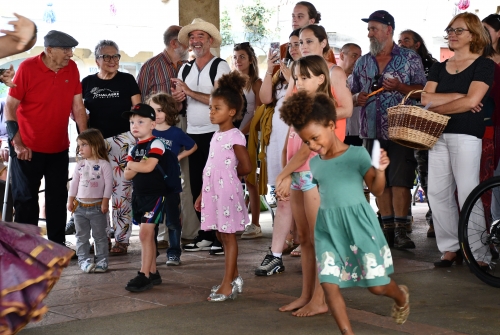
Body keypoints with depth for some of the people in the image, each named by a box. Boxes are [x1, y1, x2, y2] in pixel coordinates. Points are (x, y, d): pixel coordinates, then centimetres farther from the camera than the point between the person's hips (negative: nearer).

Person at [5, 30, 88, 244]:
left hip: (59, 147, 4)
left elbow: (77, 106, 2)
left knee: (58, 198, 10)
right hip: (28, 148, -4)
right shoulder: (27, 68, -14)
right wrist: (17, 142, -16)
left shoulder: (71, 68, -3)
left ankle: (57, 245, 20)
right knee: (26, 198, 5)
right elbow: (10, 106, -11)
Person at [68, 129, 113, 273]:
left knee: (100, 236, 4)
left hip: (97, 206, -5)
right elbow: (74, 183, 10)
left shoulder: (103, 164, -7)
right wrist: (70, 201, 5)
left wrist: (105, 202, -13)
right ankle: (83, 260, 13)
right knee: (81, 236, 7)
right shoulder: (79, 165, 8)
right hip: (80, 206, 5)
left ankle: (101, 260, 11)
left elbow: (108, 184, -9)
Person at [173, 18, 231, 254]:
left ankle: (221, 237, 2)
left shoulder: (220, 67, -7)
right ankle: (205, 236, 17)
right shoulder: (185, 69, 12)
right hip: (193, 134, 6)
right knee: (197, 187, 8)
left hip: (215, 133, -6)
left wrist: (190, 92, -21)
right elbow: (177, 102, 13)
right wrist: (175, 99, -10)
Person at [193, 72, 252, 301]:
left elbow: (246, 167, -16)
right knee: (221, 236, 13)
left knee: (228, 237, -1)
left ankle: (227, 286, 4)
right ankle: (234, 278, 26)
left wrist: (229, 176, 1)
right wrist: (201, 195, 15)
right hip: (213, 192, 8)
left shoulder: (235, 137, -12)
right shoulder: (216, 136, 13)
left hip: (227, 192, -8)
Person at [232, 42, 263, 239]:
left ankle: (255, 225, 2)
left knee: (249, 180, -2)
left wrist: (241, 133, -16)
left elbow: (257, 114, -7)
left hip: (248, 136, -4)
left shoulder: (256, 83, 0)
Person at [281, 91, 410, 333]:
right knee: (329, 285, -6)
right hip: (328, 229, 5)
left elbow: (376, 190, -8)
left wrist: (380, 170, -26)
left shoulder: (357, 154, -9)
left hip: (358, 223, -5)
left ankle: (401, 295, 39)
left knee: (377, 286, 3)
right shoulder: (314, 163, 8)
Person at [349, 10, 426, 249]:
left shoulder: (410, 58, 1)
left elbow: (423, 91, -3)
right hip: (372, 131, 4)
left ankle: (400, 231, -5)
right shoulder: (362, 63, 13)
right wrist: (357, 98, -6)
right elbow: (350, 95, 16)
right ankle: (387, 229, 12)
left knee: (400, 181, -8)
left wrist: (400, 87, -18)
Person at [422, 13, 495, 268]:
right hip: (438, 134, 6)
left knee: (468, 194, -8)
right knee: (438, 193, 3)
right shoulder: (439, 68, 16)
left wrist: (438, 108, -5)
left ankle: (480, 253, -2)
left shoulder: (483, 65, 1)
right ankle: (450, 248, 11)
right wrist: (458, 97, -10)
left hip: (466, 135, -6)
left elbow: (472, 101, -12)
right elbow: (426, 98, 1)